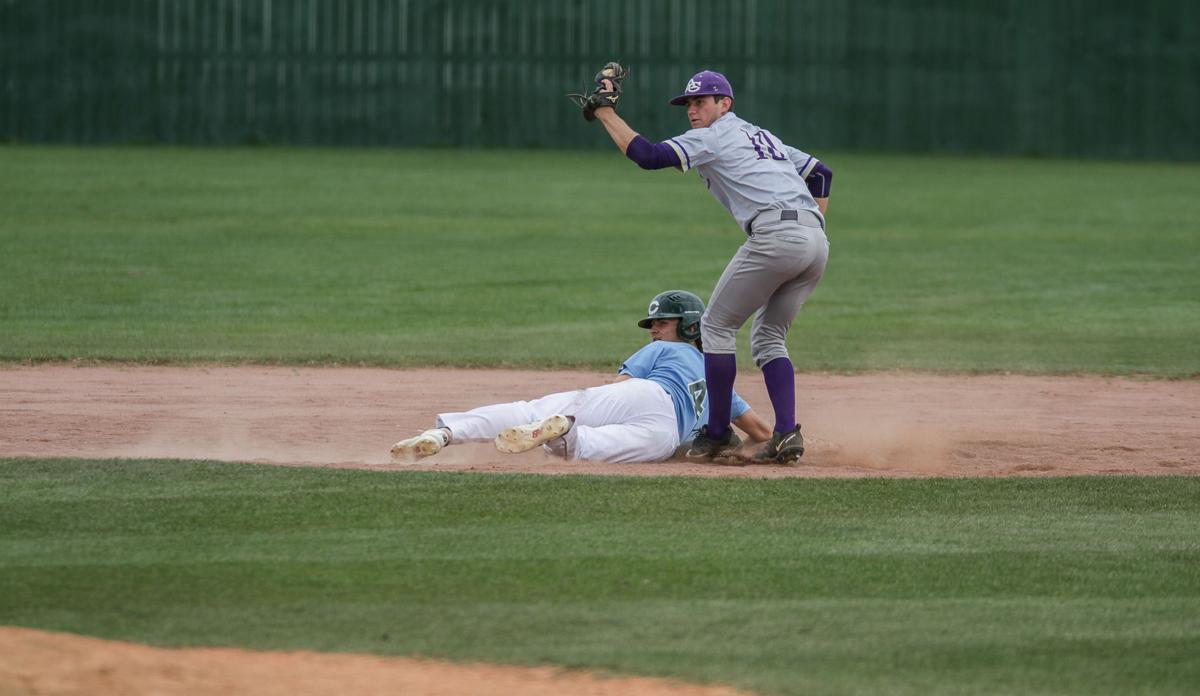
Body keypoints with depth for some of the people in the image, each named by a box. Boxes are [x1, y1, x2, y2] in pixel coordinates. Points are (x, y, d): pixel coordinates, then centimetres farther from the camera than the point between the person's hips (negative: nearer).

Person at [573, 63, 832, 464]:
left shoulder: (712, 137, 7)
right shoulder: (765, 138, 32)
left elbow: (648, 156, -4)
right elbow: (821, 172, 33)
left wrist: (604, 111, 3)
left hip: (775, 233, -8)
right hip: (817, 242, 8)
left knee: (717, 326, 7)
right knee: (768, 338, 17)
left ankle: (718, 432, 7)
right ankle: (787, 434, 1)